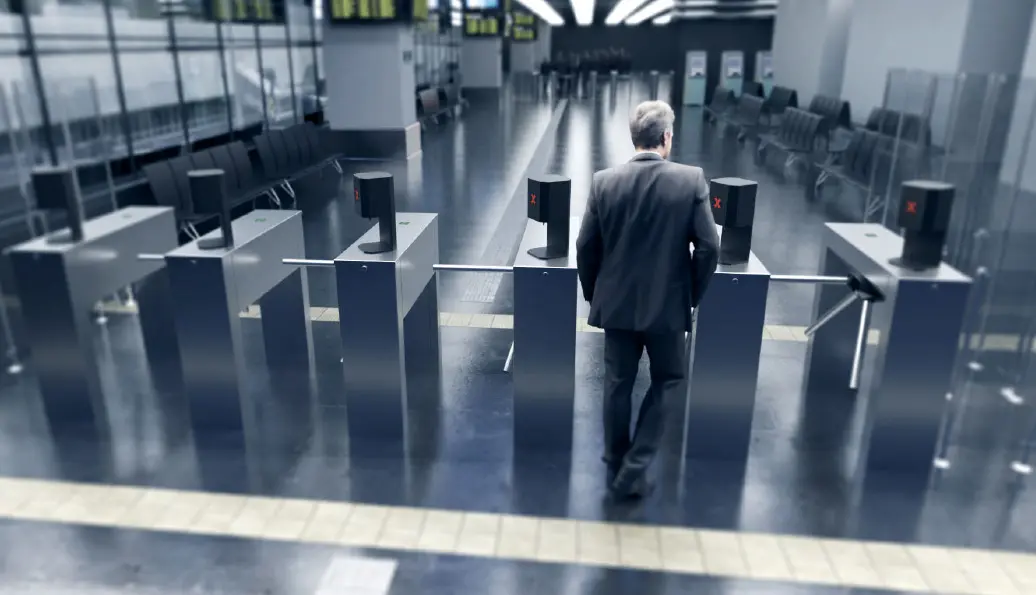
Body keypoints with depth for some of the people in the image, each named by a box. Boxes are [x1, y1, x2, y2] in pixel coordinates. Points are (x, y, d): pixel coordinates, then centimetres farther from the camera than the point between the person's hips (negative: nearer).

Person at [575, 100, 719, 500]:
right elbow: (709, 247, -11)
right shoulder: (691, 181, -11)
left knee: (617, 384, 16)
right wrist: (693, 295, 4)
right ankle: (634, 468, 12)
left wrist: (592, 294, 11)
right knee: (668, 380, 16)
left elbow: (585, 247, -3)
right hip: (668, 304, -2)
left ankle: (616, 466, 31)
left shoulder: (604, 181, -6)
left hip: (616, 302, 2)